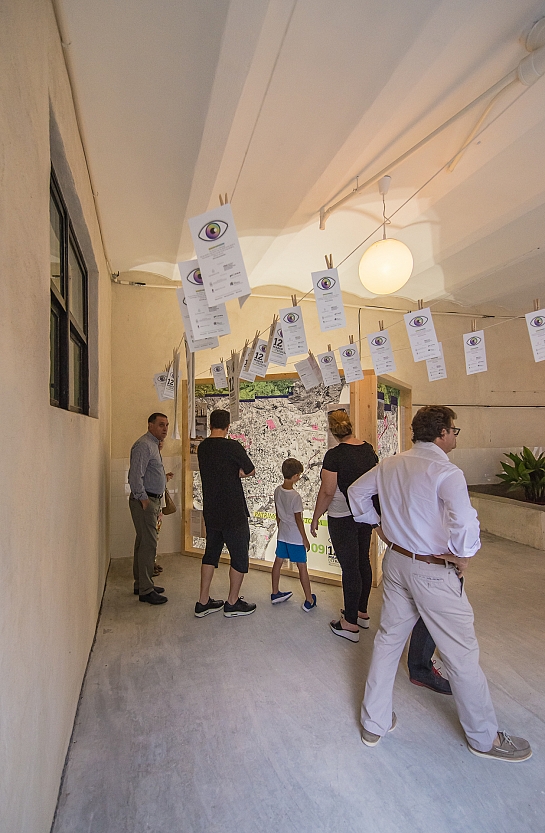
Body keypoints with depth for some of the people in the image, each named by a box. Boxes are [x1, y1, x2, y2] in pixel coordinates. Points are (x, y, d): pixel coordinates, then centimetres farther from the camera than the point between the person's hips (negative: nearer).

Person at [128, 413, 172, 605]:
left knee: (144, 542, 16)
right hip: (144, 501, -10)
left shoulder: (154, 445, 17)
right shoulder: (144, 445, -15)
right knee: (148, 544, -7)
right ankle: (145, 590, 2)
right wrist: (143, 499, -20)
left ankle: (141, 583, 27)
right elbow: (135, 476, -22)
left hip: (153, 500, 10)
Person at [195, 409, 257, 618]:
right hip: (233, 513, -7)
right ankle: (232, 603, 20)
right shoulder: (232, 446, -16)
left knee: (211, 553, 18)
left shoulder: (202, 447, 4)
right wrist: (238, 472, 4)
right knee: (240, 556, 9)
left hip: (211, 512, 7)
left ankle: (203, 602, 24)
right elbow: (250, 471, -6)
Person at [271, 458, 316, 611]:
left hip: (282, 534, 7)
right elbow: (298, 520, -17)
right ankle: (309, 601, 12)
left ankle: (275, 593, 31)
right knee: (302, 567, 3)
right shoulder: (295, 496, -24)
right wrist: (305, 539, -6)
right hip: (295, 537, -7)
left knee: (278, 562, 16)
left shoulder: (277, 491, -4)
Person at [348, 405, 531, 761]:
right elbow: (464, 521, -35)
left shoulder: (390, 465, 1)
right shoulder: (446, 472, -21)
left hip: (396, 560, 7)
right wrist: (464, 555, -16)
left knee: (388, 639, 20)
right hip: (434, 572, -6)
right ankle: (485, 738, 37)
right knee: (462, 654, 14)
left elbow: (356, 492, 12)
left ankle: (374, 723, 36)